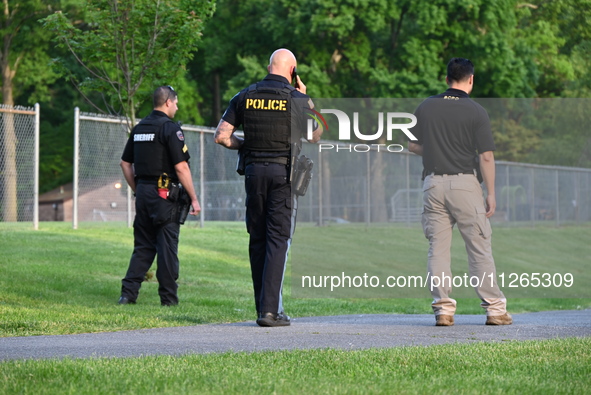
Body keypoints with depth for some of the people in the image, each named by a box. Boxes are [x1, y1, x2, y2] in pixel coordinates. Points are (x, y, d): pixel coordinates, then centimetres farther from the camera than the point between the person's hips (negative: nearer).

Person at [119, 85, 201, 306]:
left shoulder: (139, 128, 12)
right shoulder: (170, 129, -11)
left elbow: (125, 163, 17)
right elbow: (181, 167, -15)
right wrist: (194, 198, -10)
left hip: (143, 191, 7)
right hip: (165, 194, -7)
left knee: (143, 246, 11)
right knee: (167, 247, -2)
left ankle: (128, 292, 3)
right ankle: (168, 298, 1)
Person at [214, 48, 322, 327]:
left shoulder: (245, 96, 4)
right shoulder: (298, 99, -4)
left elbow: (221, 136, 2)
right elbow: (315, 137, 10)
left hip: (254, 171, 3)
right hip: (284, 172, -3)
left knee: (257, 240, 10)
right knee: (278, 240, -3)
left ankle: (264, 307, 12)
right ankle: (270, 310, -10)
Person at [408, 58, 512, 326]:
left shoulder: (426, 107, 5)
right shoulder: (476, 111, -5)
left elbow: (413, 145, 11)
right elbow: (486, 156, -7)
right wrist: (491, 193, -2)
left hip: (433, 182, 3)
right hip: (465, 183, -3)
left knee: (437, 248, 6)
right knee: (479, 248, 3)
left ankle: (442, 309, 1)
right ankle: (494, 309, 4)